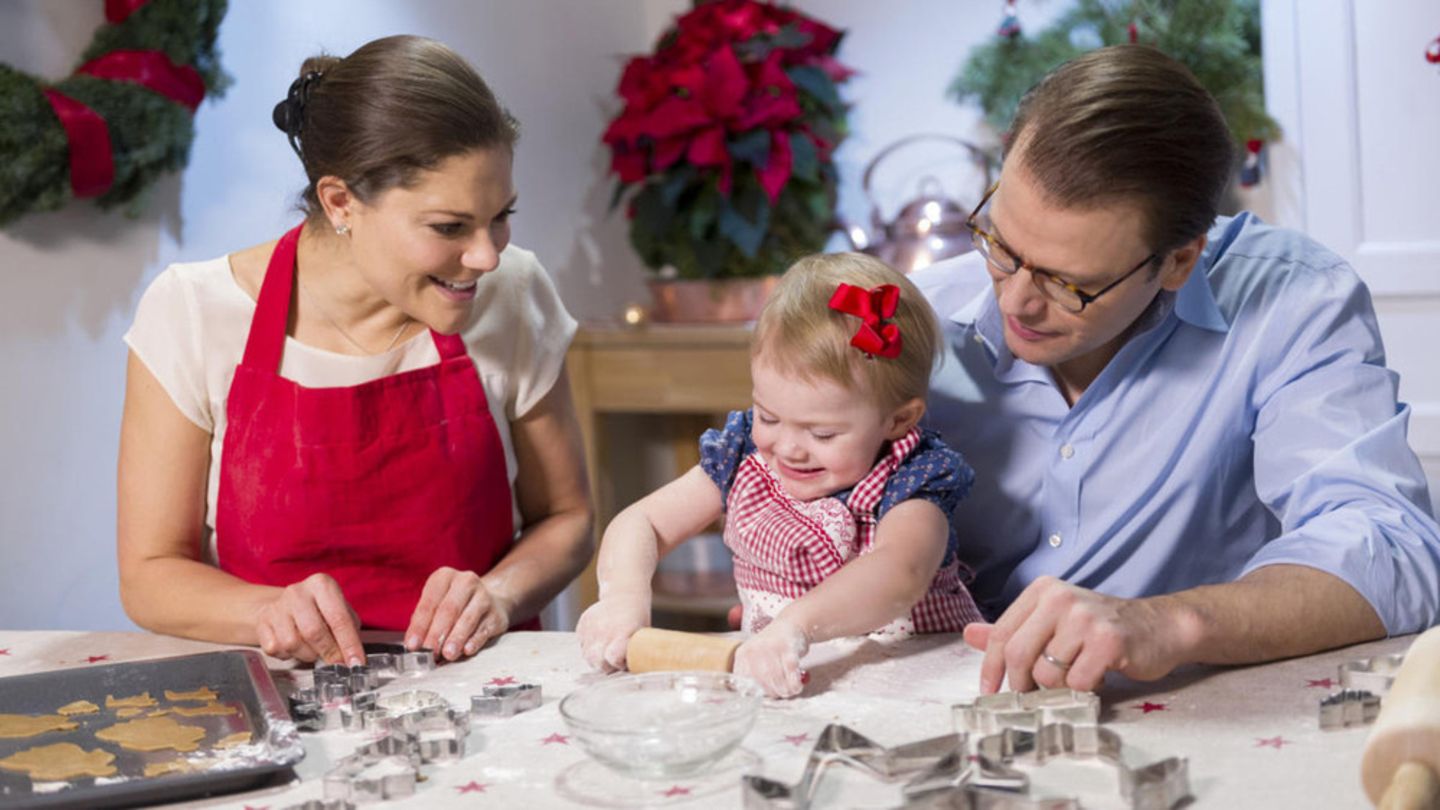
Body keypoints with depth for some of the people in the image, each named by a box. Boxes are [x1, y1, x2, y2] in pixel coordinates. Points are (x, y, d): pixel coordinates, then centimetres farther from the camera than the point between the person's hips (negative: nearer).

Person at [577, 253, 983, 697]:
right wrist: (625, 596, -20)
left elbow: (902, 574, -35)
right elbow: (641, 523, 3)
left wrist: (796, 625, -51)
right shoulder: (744, 456, 0)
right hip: (774, 681, 4)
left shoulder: (910, 486, -15)